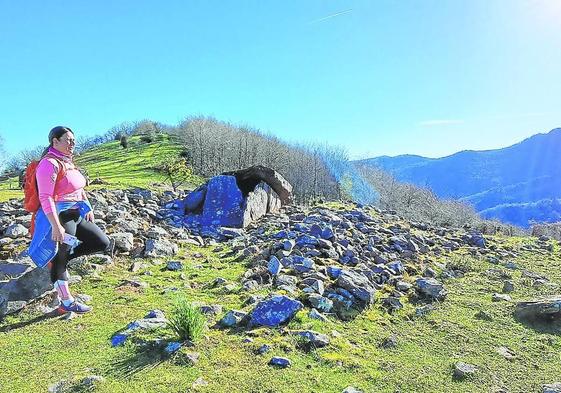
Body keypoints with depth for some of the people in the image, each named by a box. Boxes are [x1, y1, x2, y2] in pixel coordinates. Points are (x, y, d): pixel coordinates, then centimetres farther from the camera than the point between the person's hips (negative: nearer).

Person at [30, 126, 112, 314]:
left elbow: (79, 189, 24)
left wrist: (88, 208, 17)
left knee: (103, 243, 9)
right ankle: (66, 303, 15)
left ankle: (59, 257, 18)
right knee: (61, 260, 4)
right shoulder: (49, 163, -15)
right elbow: (45, 197, -21)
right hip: (60, 217, -9)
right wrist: (56, 226, -25)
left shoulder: (68, 162, 14)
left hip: (77, 214, 9)